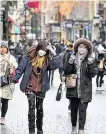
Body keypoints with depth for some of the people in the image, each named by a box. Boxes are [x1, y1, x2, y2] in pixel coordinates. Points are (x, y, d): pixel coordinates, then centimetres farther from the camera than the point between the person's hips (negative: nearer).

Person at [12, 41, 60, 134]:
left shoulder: (46, 60, 0)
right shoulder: (29, 57, -6)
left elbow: (55, 65, -16)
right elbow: (20, 69, -2)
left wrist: (54, 54, -19)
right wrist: (14, 80, -5)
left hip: (41, 88, 3)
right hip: (30, 87, -3)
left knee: (40, 108, 13)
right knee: (31, 107, -14)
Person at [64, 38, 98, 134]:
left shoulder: (90, 60, -1)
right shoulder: (73, 58, 3)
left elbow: (93, 74, -7)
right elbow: (66, 72, -1)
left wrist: (90, 64, -23)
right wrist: (70, 63, -18)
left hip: (85, 90, -2)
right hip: (73, 89, 2)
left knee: (82, 109, -7)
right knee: (74, 108, 12)